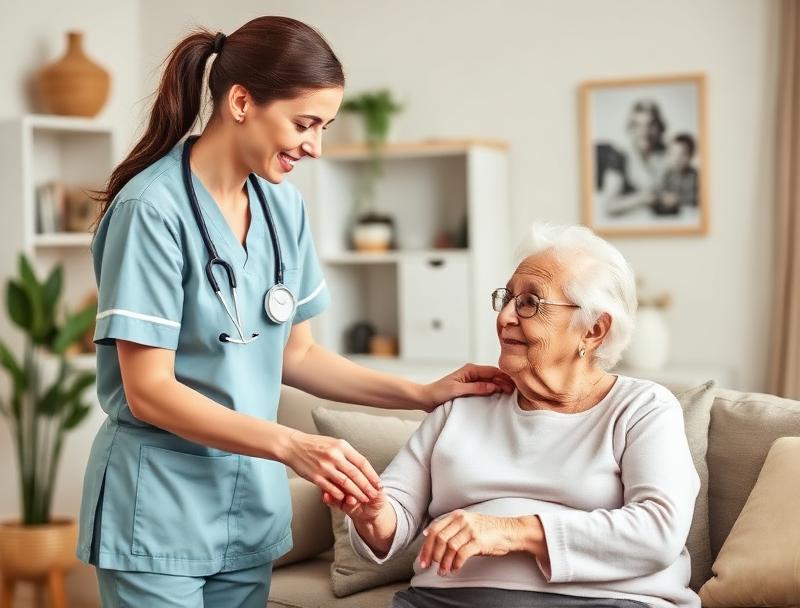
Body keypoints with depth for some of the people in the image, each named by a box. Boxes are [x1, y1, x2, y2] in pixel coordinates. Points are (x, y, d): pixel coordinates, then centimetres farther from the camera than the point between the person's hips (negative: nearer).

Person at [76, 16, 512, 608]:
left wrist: (424, 394, 3)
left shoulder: (284, 204, 3)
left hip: (252, 502, 6)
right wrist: (291, 445, -28)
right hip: (159, 507, -6)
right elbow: (148, 391, -20)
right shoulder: (153, 208, -17)